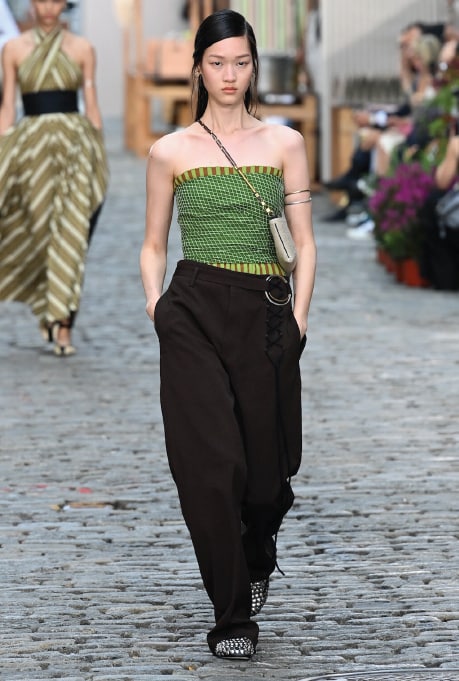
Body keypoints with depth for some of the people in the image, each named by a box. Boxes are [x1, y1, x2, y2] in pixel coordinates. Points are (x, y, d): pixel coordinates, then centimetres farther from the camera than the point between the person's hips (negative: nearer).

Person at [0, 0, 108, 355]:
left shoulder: (82, 49, 6)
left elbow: (92, 105, 7)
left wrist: (99, 155, 4)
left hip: (74, 142, -1)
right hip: (30, 143, 1)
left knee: (71, 234, -9)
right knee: (35, 231, 4)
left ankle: (62, 323, -11)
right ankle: (53, 313, 23)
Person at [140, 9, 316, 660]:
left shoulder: (284, 143, 7)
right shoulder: (170, 152, 6)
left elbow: (304, 242, 6)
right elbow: (154, 246, 13)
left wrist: (299, 313, -5)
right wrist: (155, 303, -3)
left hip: (266, 317, 1)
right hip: (195, 314, -1)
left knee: (267, 462, 4)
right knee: (212, 464, -10)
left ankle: (258, 557, 39)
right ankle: (233, 618, -2)